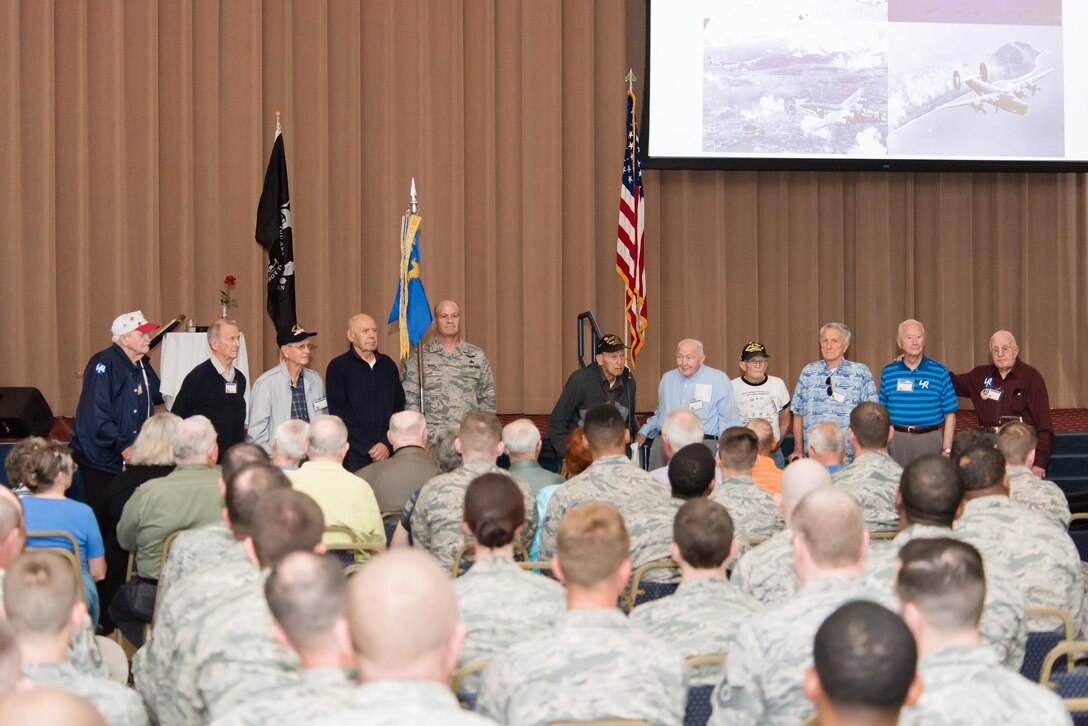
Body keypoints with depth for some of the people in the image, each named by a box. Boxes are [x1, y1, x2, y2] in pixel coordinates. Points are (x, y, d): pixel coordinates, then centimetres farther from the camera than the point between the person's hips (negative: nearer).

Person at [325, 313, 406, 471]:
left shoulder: (388, 365, 12)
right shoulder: (338, 367, 0)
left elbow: (399, 407, 9)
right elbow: (339, 414, -6)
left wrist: (387, 444, -6)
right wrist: (368, 448, -11)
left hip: (388, 453, 3)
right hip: (354, 456, -3)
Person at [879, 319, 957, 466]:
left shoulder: (940, 372, 3)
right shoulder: (888, 372, 8)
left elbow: (949, 414, 2)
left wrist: (946, 450, -4)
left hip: (929, 439, -1)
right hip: (896, 440, 1)